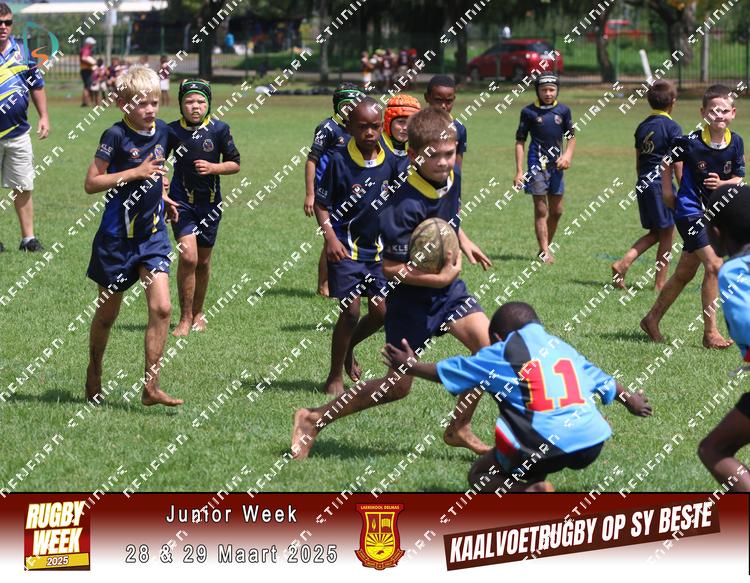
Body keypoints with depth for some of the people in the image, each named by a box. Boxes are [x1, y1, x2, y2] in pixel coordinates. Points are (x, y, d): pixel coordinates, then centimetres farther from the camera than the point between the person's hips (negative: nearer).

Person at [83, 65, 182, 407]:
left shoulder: (162, 132, 4)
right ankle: (94, 375, 34)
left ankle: (151, 386, -7)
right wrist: (135, 173, -22)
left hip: (152, 234, 4)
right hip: (117, 236, -4)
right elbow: (91, 183, -15)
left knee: (161, 307, -10)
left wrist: (161, 197, 8)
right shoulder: (116, 136, -14)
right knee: (108, 312, 10)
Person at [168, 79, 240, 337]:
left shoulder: (219, 129, -5)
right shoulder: (172, 130, -4)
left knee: (203, 261, 12)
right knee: (188, 255, -18)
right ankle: (185, 318, -8)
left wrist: (213, 167, -15)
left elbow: (235, 164, 2)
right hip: (182, 201, -2)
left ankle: (198, 313, 32)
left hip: (210, 203, 2)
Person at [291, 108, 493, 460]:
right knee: (397, 386, 0)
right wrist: (440, 278, -24)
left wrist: (463, 240, 11)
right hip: (409, 296, -6)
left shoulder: (452, 175, -5)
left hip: (446, 287, 7)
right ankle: (312, 421, 17)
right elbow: (391, 267, -26)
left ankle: (459, 428, 7)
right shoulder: (405, 204, -29)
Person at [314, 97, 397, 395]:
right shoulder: (339, 161, -12)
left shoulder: (389, 161, 0)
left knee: (380, 311, 4)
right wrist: (330, 237, -19)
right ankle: (335, 376, 6)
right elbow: (321, 203, -7)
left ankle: (348, 348, 34)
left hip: (376, 247, 5)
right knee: (351, 311, -9)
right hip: (345, 247, -5)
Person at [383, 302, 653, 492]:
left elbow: (450, 371, 18)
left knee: (480, 476, 13)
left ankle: (531, 492, -17)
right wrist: (630, 400, 55)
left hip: (547, 446, -6)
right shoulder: (562, 346, 24)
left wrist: (412, 366, 35)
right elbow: (603, 381, 35)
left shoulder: (502, 353, 9)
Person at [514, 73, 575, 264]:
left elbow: (571, 137, 14)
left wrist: (568, 155, -7)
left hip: (556, 164, 4)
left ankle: (546, 247, 24)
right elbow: (520, 142, 0)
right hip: (537, 164, -4)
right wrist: (519, 171, -5)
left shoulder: (563, 110, 6)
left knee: (557, 211, 9)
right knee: (541, 210, -4)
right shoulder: (529, 112, -2)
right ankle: (544, 252, -4)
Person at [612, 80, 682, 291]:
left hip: (643, 185, 7)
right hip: (662, 185, -7)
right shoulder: (672, 127, -10)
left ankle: (623, 263, -1)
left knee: (654, 233, 17)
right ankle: (660, 283, 6)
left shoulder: (642, 127, 10)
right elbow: (677, 164, -11)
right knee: (667, 235, 4)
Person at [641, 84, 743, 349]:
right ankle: (710, 332, -12)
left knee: (685, 273, 14)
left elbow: (738, 178, 5)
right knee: (714, 265, -17)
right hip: (690, 210, -6)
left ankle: (652, 318, 30)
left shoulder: (735, 143, -3)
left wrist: (723, 183, -15)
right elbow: (666, 160, 1)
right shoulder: (691, 142, -16)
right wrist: (667, 190, 0)